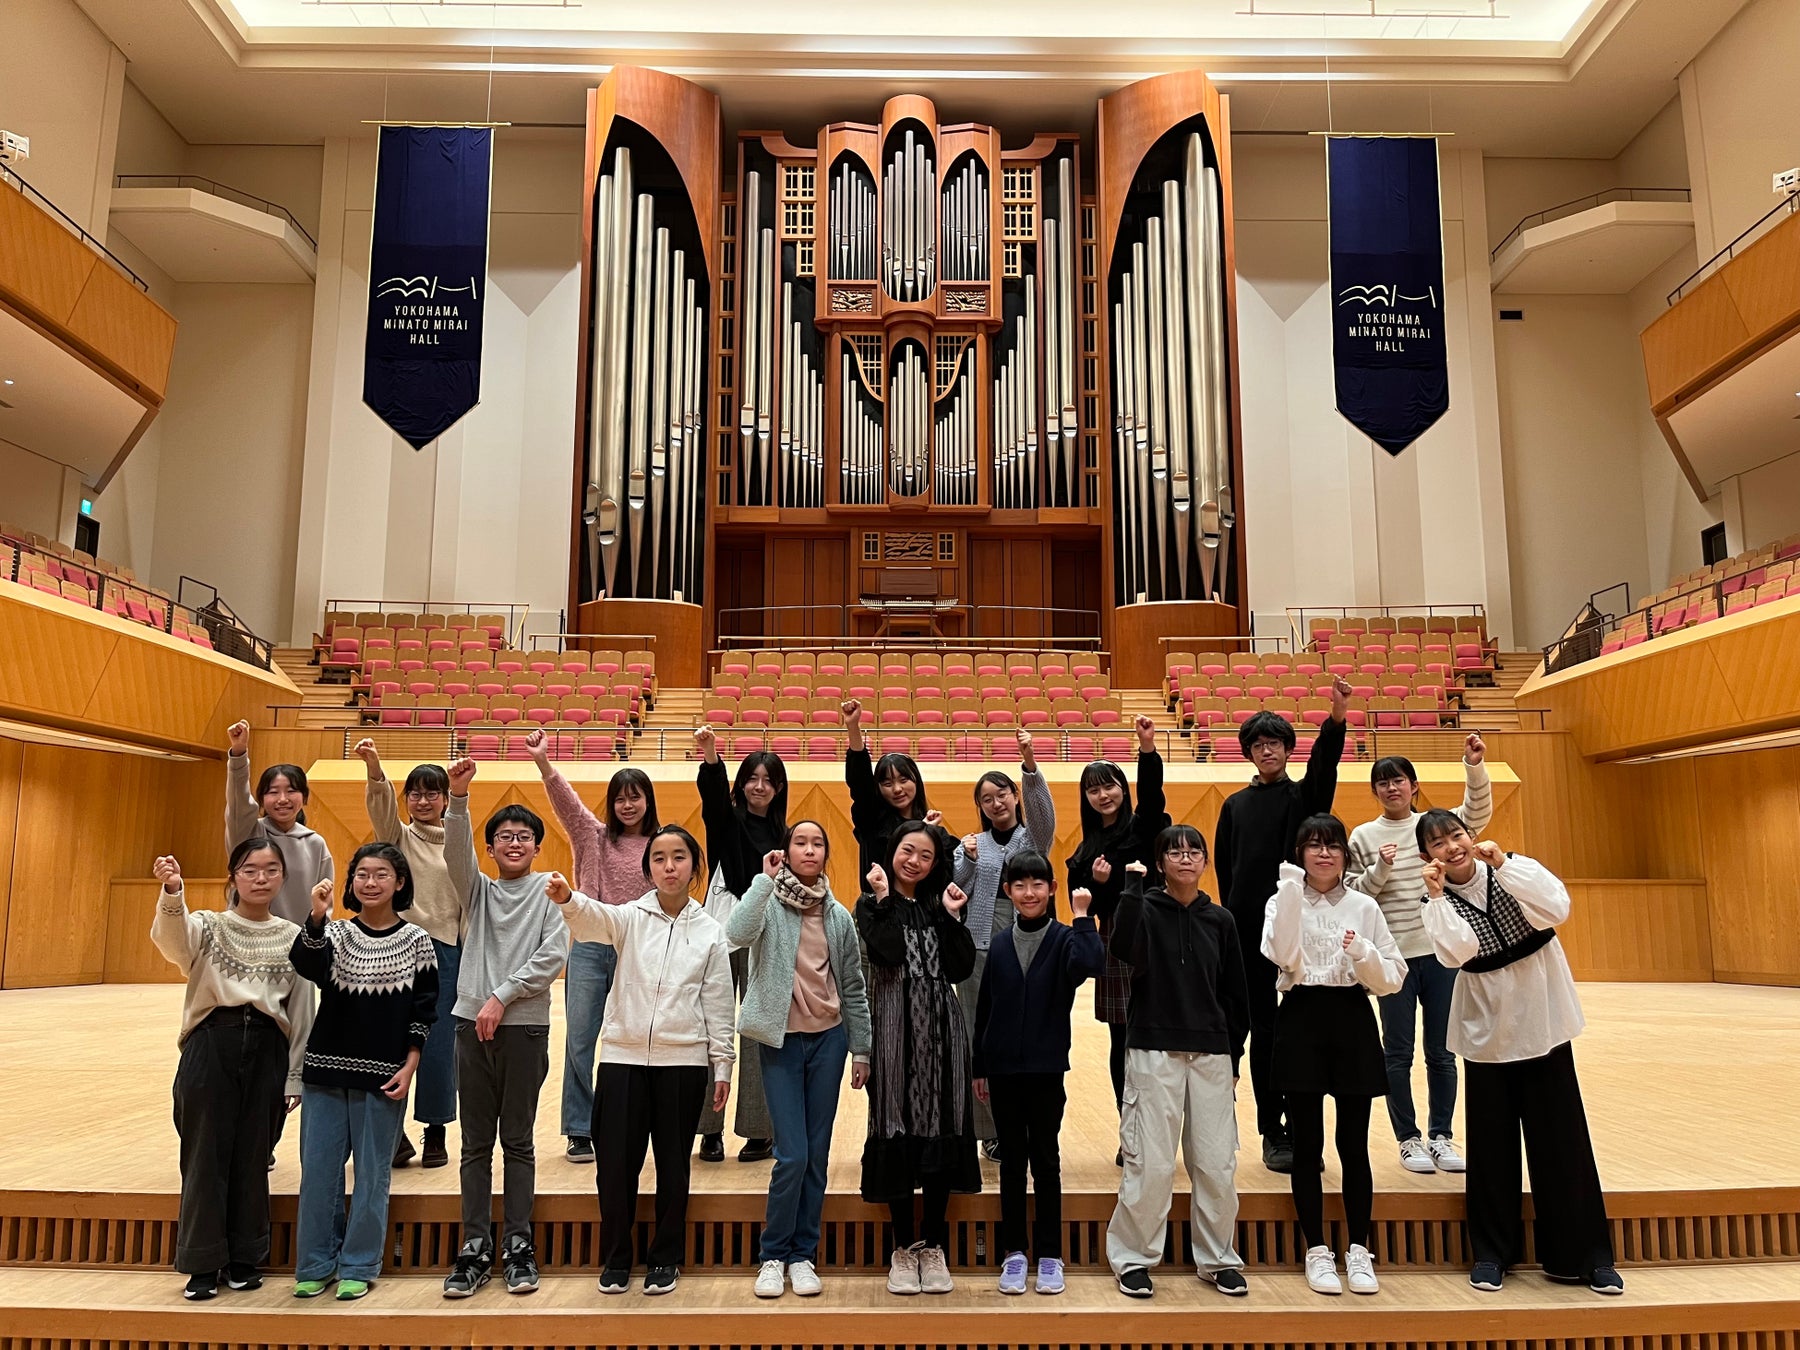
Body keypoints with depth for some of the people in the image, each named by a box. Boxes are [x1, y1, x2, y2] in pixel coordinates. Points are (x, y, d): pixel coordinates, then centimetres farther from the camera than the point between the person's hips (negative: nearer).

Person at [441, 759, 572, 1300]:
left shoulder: (548, 891, 3)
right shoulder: (479, 889, 10)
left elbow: (553, 957, -8)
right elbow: (455, 852, -9)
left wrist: (503, 996, -13)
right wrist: (458, 796, -25)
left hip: (524, 1027, -2)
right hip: (472, 1024, 3)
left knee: (518, 1141, 5)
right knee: (476, 1143, 7)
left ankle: (518, 1245, 13)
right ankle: (476, 1246, 15)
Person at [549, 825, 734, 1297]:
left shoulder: (710, 931, 3)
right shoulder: (631, 917, 1)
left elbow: (719, 1004, 5)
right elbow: (594, 918, -23)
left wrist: (722, 1064, 3)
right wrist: (567, 898, -45)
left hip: (683, 1060, 0)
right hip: (623, 1056, 0)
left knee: (673, 1164, 9)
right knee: (616, 1162, 4)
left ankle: (665, 1257, 25)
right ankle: (615, 1258, 23)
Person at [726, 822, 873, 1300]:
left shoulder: (838, 916, 6)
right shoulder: (768, 903, -4)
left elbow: (854, 987, 10)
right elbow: (737, 934, -27)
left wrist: (861, 1050, 10)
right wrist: (766, 879, -23)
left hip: (828, 1038, 3)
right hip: (781, 1040, -3)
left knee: (817, 1155, 6)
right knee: (792, 1154, -6)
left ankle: (803, 1254, 20)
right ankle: (773, 1256, 12)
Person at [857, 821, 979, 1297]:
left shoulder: (939, 905, 11)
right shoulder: (872, 905, 3)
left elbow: (961, 970, 0)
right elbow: (887, 954, -16)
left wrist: (953, 916, -6)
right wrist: (883, 899, -14)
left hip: (941, 1030, 3)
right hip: (895, 1030, -3)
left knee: (940, 1131, 4)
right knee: (899, 1132, 1)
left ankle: (933, 1247, 16)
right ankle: (903, 1249, 14)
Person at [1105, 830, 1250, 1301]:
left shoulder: (1221, 920, 7)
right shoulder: (1146, 909, -1)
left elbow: (1236, 993, 12)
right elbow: (1123, 949, -24)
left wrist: (1234, 1055, 10)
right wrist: (1132, 887, -22)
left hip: (1211, 1054, 3)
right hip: (1153, 1050, -3)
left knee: (1217, 1165, 5)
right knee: (1149, 1164, -3)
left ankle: (1218, 1259, 22)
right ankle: (1134, 1258, 13)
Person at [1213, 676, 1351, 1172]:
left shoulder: (1304, 795, 5)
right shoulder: (1236, 805, 11)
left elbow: (1324, 765, -16)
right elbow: (1224, 865, 9)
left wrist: (1336, 718, -35)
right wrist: (1233, 917, -2)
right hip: (1250, 932, 2)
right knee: (1264, 1031, 6)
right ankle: (1273, 1134, 14)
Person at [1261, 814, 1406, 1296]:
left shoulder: (1364, 906, 6)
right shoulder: (1283, 902, 2)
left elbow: (1394, 978, 4)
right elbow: (1283, 957, -17)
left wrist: (1363, 953, -15)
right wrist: (1291, 892, -20)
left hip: (1353, 1021, 1)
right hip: (1301, 1020, -1)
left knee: (1354, 1143, 5)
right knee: (1307, 1144, 4)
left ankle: (1358, 1251, 19)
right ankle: (1317, 1252, 16)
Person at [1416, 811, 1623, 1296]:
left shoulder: (1515, 869, -7)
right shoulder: (1439, 901, -5)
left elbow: (1556, 910, -25)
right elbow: (1457, 952, -22)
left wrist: (1501, 864, -26)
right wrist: (1436, 896, -24)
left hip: (1542, 1021, -1)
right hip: (1486, 1029, 1)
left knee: (1561, 1138, 4)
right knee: (1491, 1141, 7)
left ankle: (1584, 1254, 17)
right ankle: (1492, 1251, 21)